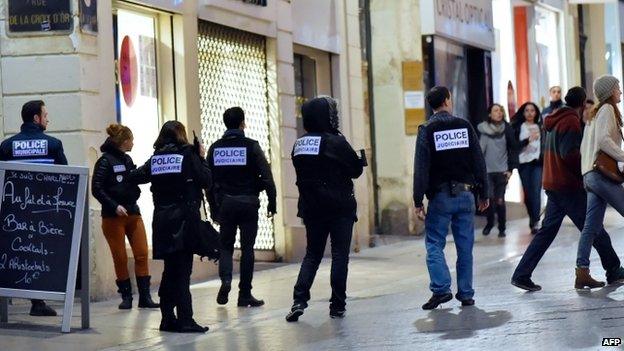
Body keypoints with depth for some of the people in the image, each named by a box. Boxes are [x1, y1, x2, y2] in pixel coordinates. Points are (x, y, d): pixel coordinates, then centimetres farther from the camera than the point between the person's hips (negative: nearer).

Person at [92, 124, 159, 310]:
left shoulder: (127, 159, 12)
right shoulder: (105, 161, -8)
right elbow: (96, 189, -12)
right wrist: (114, 206, -19)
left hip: (133, 212, 6)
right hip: (113, 216, -6)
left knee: (142, 254, -1)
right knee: (120, 258, 0)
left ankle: (145, 296, 1)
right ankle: (126, 296, 10)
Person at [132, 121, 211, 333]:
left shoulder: (155, 159, 7)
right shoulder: (188, 154, -4)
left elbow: (135, 178, 7)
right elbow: (206, 181, -5)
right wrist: (202, 158, 7)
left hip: (162, 218, 5)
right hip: (184, 218, -5)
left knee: (170, 268, 12)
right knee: (183, 270, -6)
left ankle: (168, 319, 12)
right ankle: (185, 320, -10)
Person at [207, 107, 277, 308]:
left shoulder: (215, 148, 5)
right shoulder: (251, 146, -5)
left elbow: (208, 180, 7)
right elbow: (266, 176, -10)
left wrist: (213, 208, 12)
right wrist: (272, 203, -3)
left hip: (224, 203, 2)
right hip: (248, 203, -2)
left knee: (226, 245, 14)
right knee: (247, 248, 4)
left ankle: (225, 279, -12)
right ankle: (245, 294, 4)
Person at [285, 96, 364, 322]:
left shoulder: (299, 146, 3)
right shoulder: (336, 142, -15)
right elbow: (356, 169, -7)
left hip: (311, 208, 5)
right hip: (340, 209, -5)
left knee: (312, 254, 12)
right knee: (340, 255, 4)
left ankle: (299, 300, -4)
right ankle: (337, 305, 5)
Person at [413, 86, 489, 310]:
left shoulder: (427, 131, -4)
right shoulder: (465, 126, 4)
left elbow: (421, 169, -9)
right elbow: (479, 163, 6)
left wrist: (418, 201, -6)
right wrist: (483, 194, 13)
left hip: (440, 197, -3)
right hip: (465, 194, 3)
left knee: (434, 243, 3)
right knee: (465, 246, 7)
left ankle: (441, 289, -13)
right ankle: (466, 294, 7)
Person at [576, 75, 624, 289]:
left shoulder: (595, 114, 24)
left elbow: (584, 147, 23)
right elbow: (603, 140, -17)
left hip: (590, 175, 9)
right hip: (602, 173, -9)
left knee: (591, 227, 4)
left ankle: (582, 272, -1)